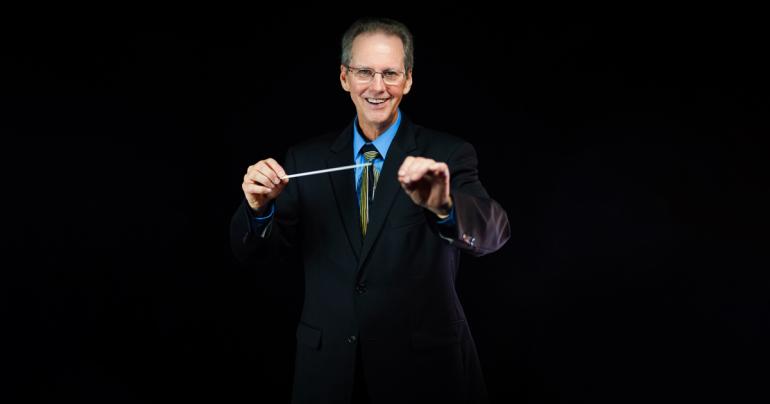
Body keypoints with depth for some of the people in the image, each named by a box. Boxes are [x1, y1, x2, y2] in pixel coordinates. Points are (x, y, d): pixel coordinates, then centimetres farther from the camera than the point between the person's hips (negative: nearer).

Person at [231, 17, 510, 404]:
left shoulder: (447, 156, -6)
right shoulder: (306, 160, 2)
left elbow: (493, 231, -22)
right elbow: (251, 252, 0)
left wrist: (444, 206, -43)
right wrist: (259, 206, -22)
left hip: (424, 370, -2)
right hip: (327, 371, 2)